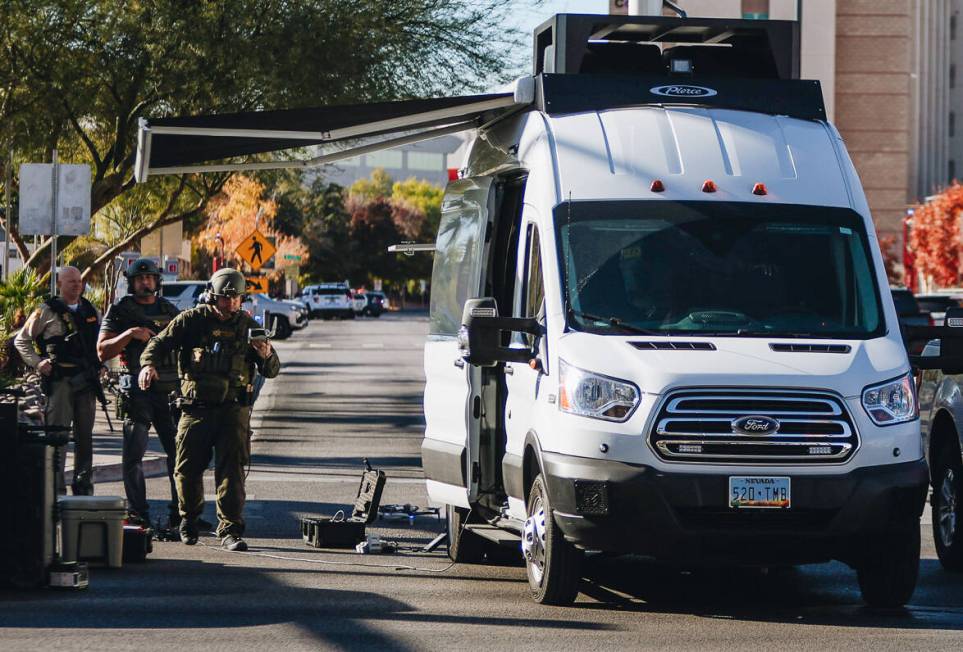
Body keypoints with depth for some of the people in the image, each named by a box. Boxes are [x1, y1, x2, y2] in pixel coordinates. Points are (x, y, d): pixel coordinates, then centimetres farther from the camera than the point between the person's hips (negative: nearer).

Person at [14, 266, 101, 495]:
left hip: (87, 381, 5)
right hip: (59, 380, -5)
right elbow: (21, 340, 4)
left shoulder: (91, 312, 15)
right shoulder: (46, 312, 0)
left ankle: (83, 486, 17)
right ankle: (56, 488, -8)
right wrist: (37, 363, -7)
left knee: (85, 436, 9)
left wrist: (99, 365, 13)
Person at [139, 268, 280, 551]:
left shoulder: (248, 326, 6)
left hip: (233, 410, 0)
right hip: (196, 408, 0)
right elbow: (160, 343, 1)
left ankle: (230, 530, -7)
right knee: (188, 468, 5)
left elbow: (272, 371, 7)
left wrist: (266, 356, -17)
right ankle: (189, 519, 29)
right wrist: (149, 364, -20)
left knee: (232, 470, -9)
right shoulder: (192, 321, 2)